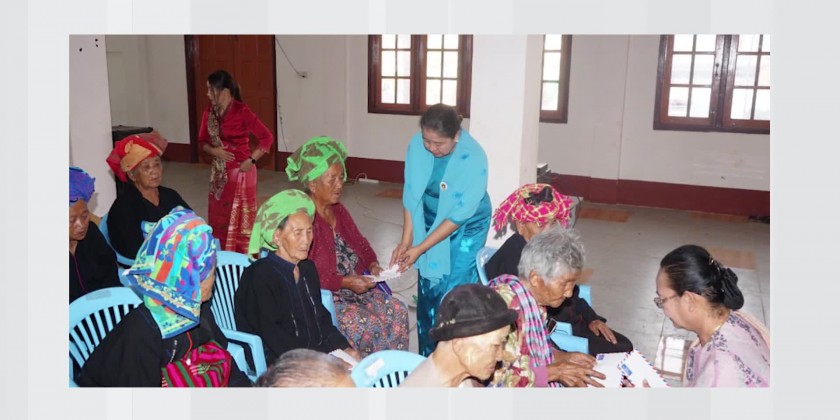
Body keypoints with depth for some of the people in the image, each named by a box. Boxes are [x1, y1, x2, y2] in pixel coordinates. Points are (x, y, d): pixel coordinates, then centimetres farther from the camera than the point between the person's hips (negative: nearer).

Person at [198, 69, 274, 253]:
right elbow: (202, 140, 11)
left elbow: (267, 137, -13)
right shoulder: (210, 111, 3)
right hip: (219, 172, 6)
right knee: (218, 217, 13)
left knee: (241, 219, 3)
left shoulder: (242, 112, -15)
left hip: (240, 171, -6)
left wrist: (251, 160, -17)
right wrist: (213, 151, -10)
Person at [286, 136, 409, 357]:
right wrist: (344, 282, -23)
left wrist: (372, 264, 0)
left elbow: (359, 243, 20)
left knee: (397, 312, -9)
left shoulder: (338, 211, 9)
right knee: (368, 324, -26)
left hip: (356, 286, 8)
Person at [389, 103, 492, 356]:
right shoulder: (417, 145, -16)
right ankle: (427, 358, 25)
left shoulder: (473, 159, -28)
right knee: (427, 291, 8)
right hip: (430, 223, 4)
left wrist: (419, 249, -23)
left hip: (465, 230, -4)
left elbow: (459, 215, -25)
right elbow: (411, 195, -7)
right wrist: (406, 241, -12)